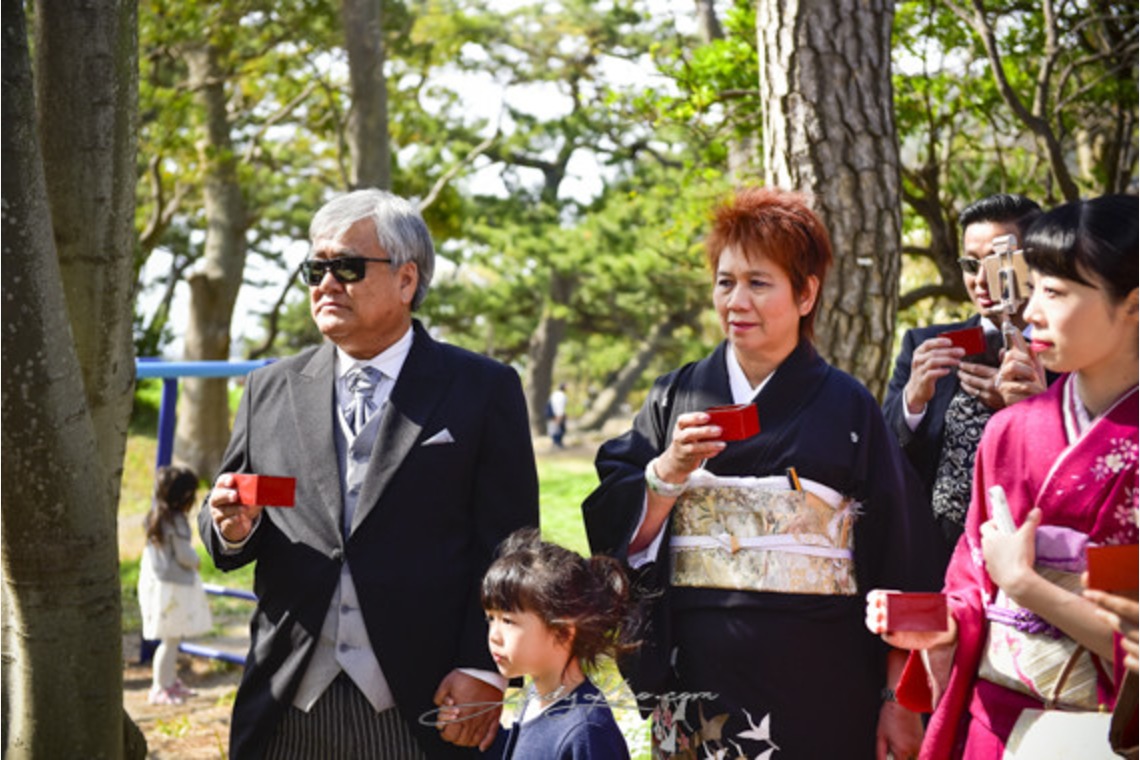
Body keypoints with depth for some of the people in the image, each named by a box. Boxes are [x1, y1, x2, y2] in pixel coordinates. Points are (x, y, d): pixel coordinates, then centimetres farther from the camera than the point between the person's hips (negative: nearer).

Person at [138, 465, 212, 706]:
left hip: (156, 583, 9)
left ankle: (171, 682, 29)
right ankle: (160, 689, 2)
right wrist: (195, 562, 4)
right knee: (171, 639, -3)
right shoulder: (176, 521, -19)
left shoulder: (154, 517, 7)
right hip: (173, 587, -9)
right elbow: (185, 555, -18)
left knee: (172, 639, 19)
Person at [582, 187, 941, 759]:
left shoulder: (849, 409, 1)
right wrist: (670, 471, -15)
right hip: (698, 688, 2)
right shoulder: (674, 399, 7)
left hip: (819, 693, -1)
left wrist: (900, 703, -2)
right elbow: (615, 533, 1)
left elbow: (898, 567, 1)